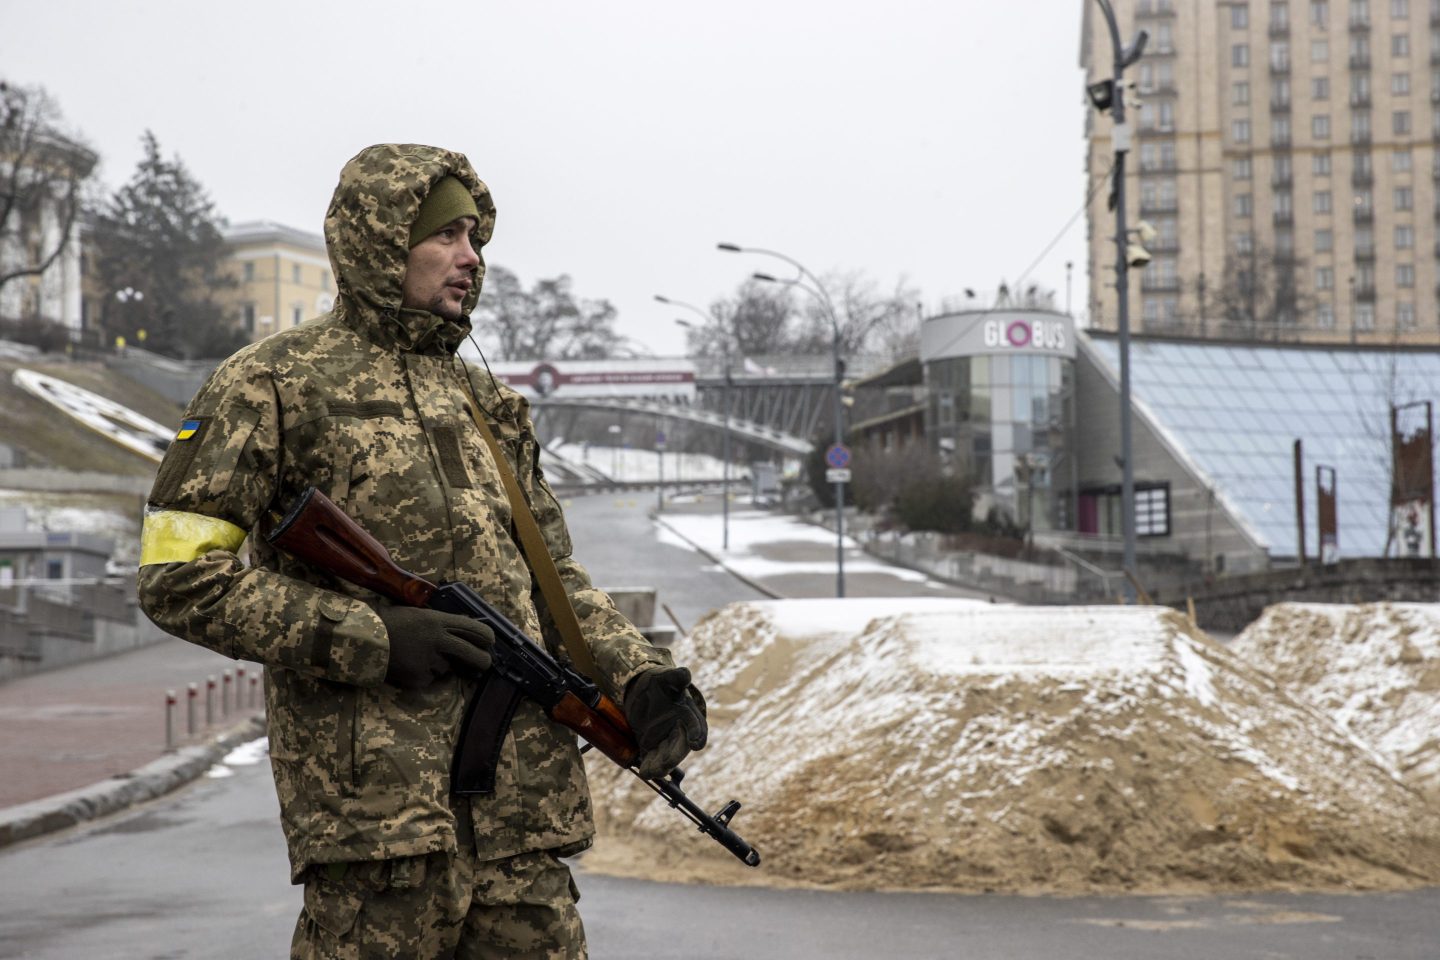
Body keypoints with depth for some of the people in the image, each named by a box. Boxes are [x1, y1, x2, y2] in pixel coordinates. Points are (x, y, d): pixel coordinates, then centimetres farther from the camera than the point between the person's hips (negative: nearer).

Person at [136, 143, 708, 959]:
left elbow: (552, 578, 21)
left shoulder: (489, 407, 20)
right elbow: (180, 575, -6)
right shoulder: (274, 387, 0)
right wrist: (372, 636, -13)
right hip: (374, 795, -6)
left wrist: (640, 676, 0)